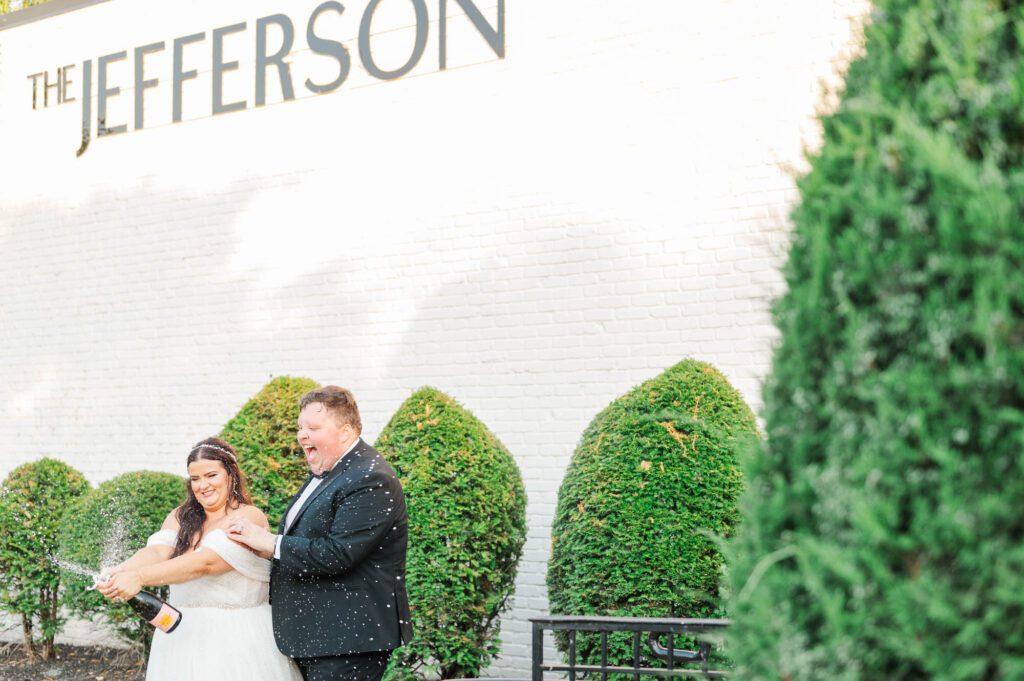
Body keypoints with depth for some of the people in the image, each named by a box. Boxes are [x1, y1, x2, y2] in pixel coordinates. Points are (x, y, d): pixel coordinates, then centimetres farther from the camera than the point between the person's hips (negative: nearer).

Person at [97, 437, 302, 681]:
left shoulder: (249, 517, -10)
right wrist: (120, 572, -29)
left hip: (236, 640, -5)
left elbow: (206, 562, -22)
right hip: (182, 638, 5)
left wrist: (139, 577, -30)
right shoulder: (180, 517, 10)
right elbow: (157, 551, -8)